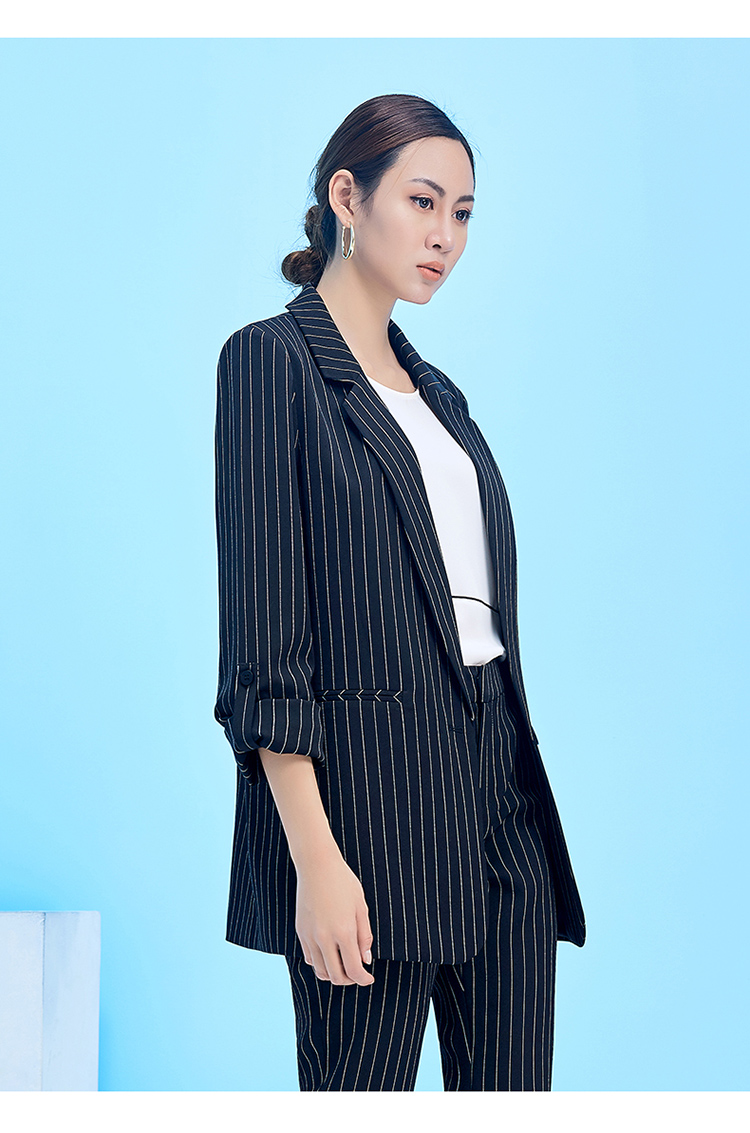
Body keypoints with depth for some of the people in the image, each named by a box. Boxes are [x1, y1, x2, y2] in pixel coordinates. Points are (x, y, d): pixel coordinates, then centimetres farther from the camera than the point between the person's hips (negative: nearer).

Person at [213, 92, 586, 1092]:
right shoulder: (272, 358, -5)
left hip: (497, 781, 7)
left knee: (512, 1094, 7)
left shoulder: (435, 390, 18)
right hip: (366, 784, -7)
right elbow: (263, 642, -12)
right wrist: (315, 858, -18)